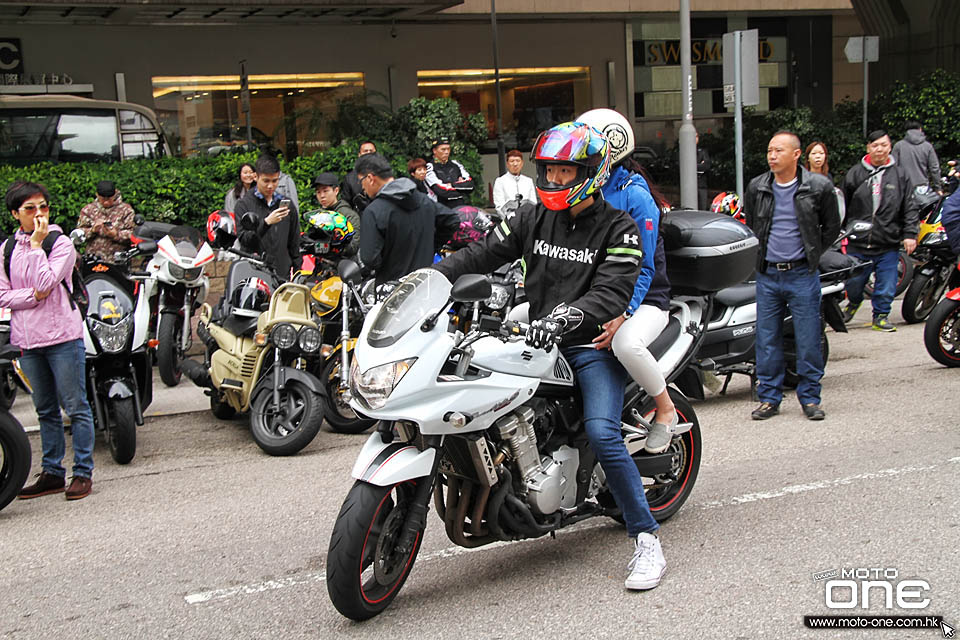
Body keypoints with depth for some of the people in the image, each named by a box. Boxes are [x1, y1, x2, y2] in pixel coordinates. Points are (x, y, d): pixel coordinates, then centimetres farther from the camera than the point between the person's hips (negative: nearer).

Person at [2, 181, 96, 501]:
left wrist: (36, 244, -13)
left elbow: (46, 282, -17)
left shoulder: (61, 243, -3)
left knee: (76, 407, -1)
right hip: (27, 339, 5)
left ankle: (83, 472, 6)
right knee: (45, 410, 14)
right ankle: (52, 472, 22)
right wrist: (33, 295, -11)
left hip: (62, 335, -5)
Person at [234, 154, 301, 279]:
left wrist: (297, 270, 14)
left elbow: (294, 242, 18)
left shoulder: (287, 204, 14)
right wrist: (266, 222, -19)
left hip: (283, 273, 3)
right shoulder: (244, 204, 2)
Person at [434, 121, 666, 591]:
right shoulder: (532, 218, 10)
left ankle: (646, 539, -13)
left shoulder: (618, 229, -4)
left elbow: (611, 294, -18)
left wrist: (565, 315, -37)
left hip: (592, 345, -6)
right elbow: (480, 255, 8)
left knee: (601, 433, -25)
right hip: (539, 340, 6)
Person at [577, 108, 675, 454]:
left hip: (643, 299, -7)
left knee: (625, 343, -39)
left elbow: (643, 267, -16)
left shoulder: (635, 195, -12)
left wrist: (621, 315, -28)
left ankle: (666, 410, -10)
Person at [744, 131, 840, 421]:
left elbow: (831, 226, 9)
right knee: (767, 339, 5)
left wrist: (812, 254, 6)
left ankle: (810, 398, 13)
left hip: (802, 274, -3)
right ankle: (769, 398, 15)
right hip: (767, 274, 3)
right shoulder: (756, 187, 5)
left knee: (808, 339, 1)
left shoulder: (818, 187, -4)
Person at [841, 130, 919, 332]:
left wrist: (910, 234, -3)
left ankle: (881, 315, 20)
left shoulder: (900, 175, 6)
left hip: (888, 245, 0)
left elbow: (910, 208, 6)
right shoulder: (855, 173, 5)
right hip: (858, 243, 0)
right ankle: (854, 302, 39)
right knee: (853, 282, 9)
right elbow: (843, 205, 8)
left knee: (886, 286, 2)